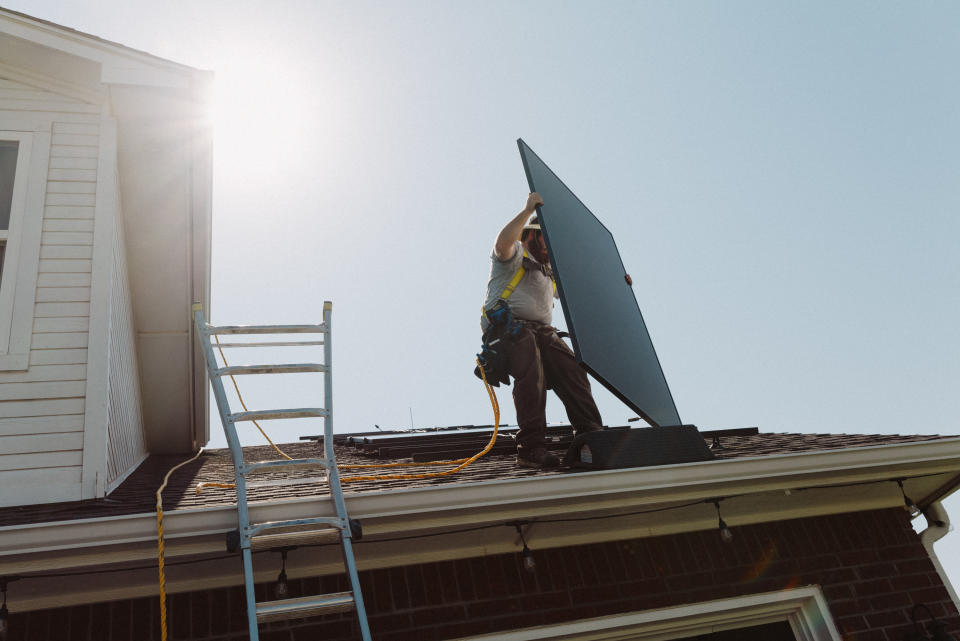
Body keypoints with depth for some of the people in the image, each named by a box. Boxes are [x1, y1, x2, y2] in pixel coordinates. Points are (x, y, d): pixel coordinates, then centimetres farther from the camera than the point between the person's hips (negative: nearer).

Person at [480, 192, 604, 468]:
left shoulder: (549, 271, 34)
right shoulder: (514, 255, 9)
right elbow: (503, 242, -17)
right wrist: (529, 209, -14)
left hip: (542, 330, 7)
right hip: (507, 327, -6)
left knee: (572, 370, -21)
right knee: (532, 373, -31)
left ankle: (590, 435, -26)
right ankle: (530, 448, -33)